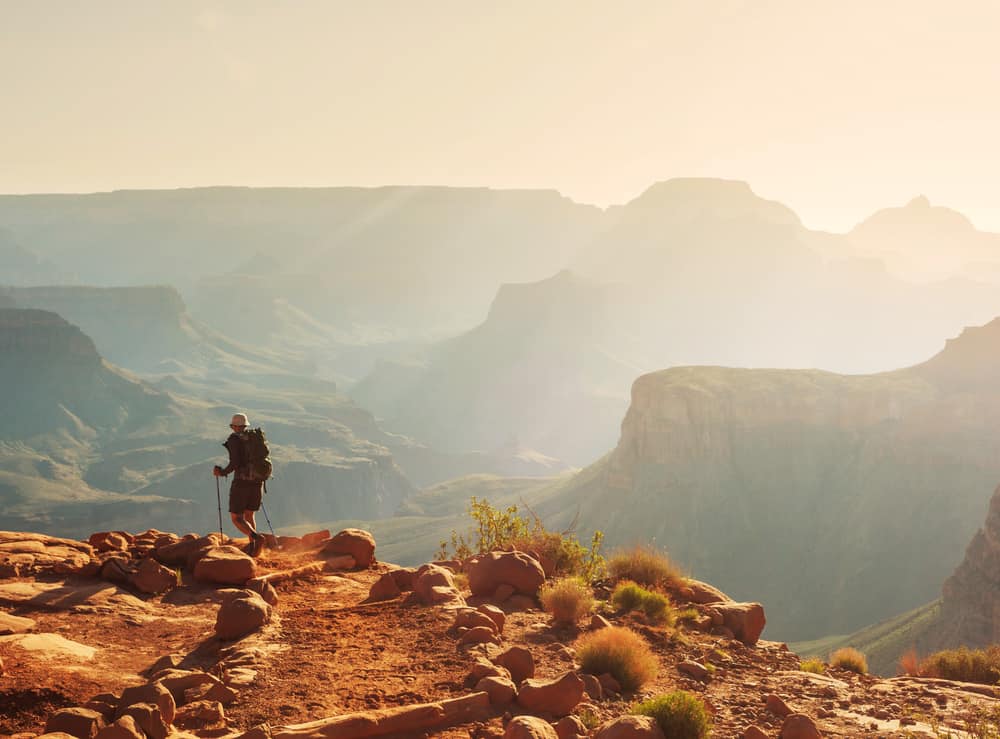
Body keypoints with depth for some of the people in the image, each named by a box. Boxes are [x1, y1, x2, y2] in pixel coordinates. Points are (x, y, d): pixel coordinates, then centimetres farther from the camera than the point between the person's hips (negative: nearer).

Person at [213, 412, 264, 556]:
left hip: (242, 481, -6)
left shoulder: (234, 439, -6)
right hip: (257, 482, 6)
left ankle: (256, 537, -24)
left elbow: (234, 463, -16)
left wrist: (222, 472, 0)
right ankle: (251, 547, 10)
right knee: (249, 515, 20)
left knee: (236, 518, 0)